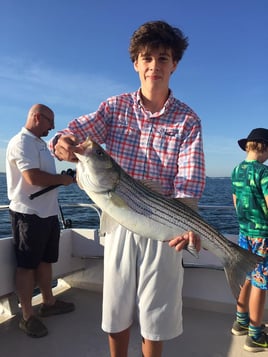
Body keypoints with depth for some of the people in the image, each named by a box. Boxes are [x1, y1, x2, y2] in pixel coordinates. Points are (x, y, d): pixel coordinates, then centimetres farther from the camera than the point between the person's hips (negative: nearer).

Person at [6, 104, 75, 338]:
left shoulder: (40, 143, 18)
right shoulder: (22, 142, -14)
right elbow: (33, 177, -25)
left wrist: (62, 178, 7)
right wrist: (63, 179, -12)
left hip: (48, 212, 10)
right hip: (30, 214, -10)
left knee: (46, 260, 18)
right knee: (27, 265, 2)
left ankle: (49, 303, 33)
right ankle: (27, 316, 14)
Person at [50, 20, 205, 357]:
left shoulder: (187, 119, -5)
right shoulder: (115, 107, 1)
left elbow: (189, 181, -15)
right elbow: (77, 131, -12)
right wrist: (62, 143, -36)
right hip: (119, 221, 2)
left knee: (154, 319, 14)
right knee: (116, 315, 18)